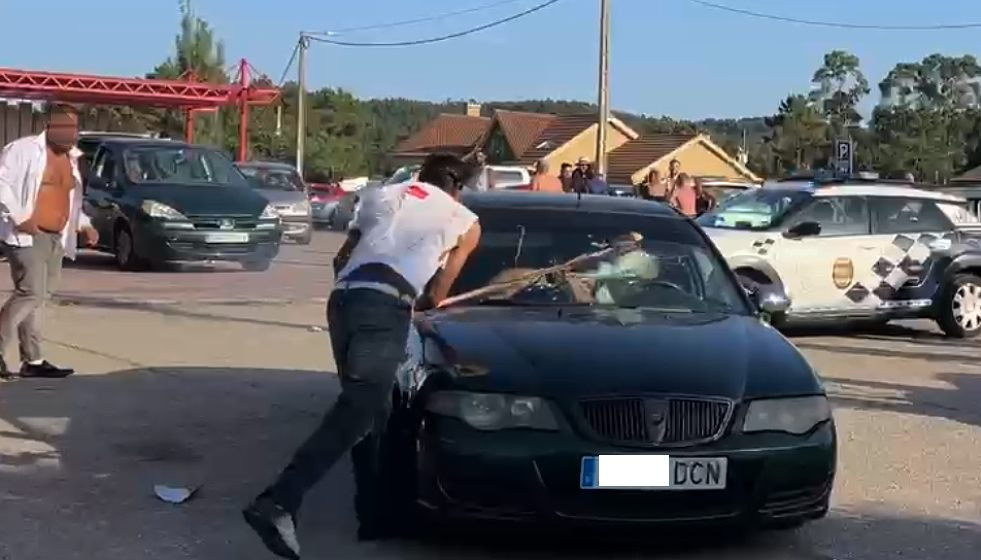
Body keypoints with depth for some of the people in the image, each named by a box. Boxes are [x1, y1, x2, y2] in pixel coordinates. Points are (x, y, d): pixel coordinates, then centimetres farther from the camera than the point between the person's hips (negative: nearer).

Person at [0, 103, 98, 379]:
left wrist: (83, 224, 13)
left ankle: (33, 361, 10)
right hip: (27, 236, -8)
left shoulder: (70, 158, 17)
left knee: (35, 297, 9)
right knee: (31, 294, -15)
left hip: (56, 239, 8)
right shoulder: (25, 149, -7)